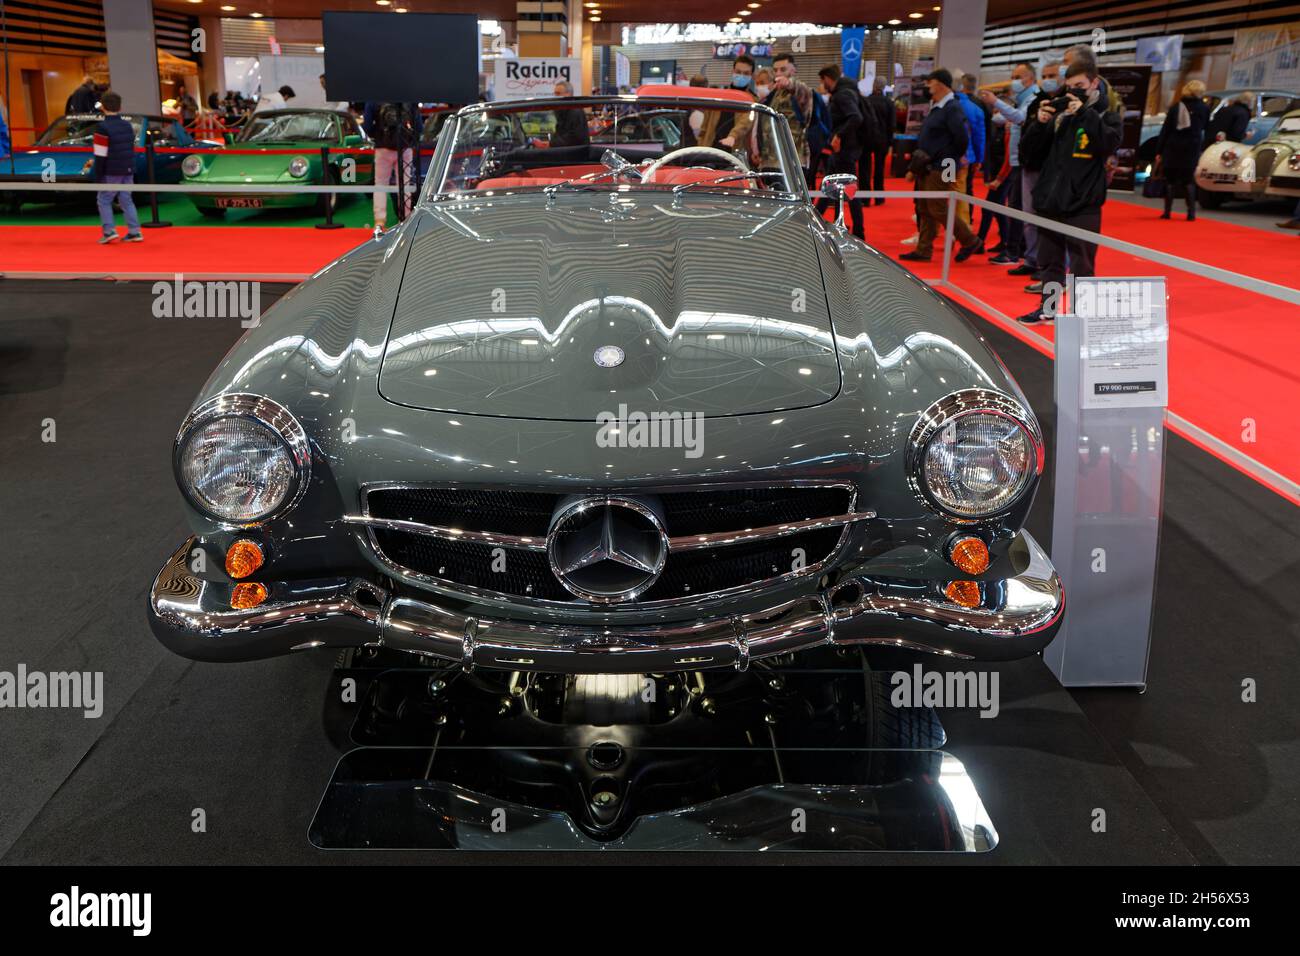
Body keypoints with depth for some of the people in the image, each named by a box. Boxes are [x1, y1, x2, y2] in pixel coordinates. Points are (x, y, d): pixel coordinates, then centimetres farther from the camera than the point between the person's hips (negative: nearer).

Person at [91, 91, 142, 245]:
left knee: (103, 199, 5)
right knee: (126, 200, 12)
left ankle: (109, 231, -5)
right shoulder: (128, 125, 8)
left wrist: (98, 177, -8)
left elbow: (101, 155, -14)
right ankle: (135, 232, 6)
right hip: (128, 170, 6)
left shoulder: (103, 128, -14)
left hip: (112, 172, -6)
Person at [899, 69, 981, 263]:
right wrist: (915, 167, 15)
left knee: (938, 209, -8)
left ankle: (970, 241, 4)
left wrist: (954, 158, -7)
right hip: (928, 167, 9)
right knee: (925, 209, 9)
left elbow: (962, 138, -21)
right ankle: (923, 250, 13)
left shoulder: (952, 109, -14)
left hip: (942, 168, -9)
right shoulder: (935, 108, 15)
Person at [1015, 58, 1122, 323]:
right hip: (1050, 201, 4)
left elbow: (1109, 143, -20)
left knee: (1081, 265, -1)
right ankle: (1048, 308, 28)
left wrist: (1085, 113, -21)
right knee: (1050, 260, 15)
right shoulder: (1059, 115, 8)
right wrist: (1040, 123, -7)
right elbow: (1028, 150, 9)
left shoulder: (1107, 115, 1)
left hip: (1084, 205, -4)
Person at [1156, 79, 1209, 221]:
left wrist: (1159, 151, 1)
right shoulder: (1204, 109, 0)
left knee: (1170, 179, 8)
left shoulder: (1175, 107, 0)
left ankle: (1167, 211, 6)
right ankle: (1191, 212, 1)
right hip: (1192, 149, 0)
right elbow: (1205, 130, 3)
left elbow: (1165, 130, -1)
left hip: (1172, 148, 0)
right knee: (1189, 181, 8)